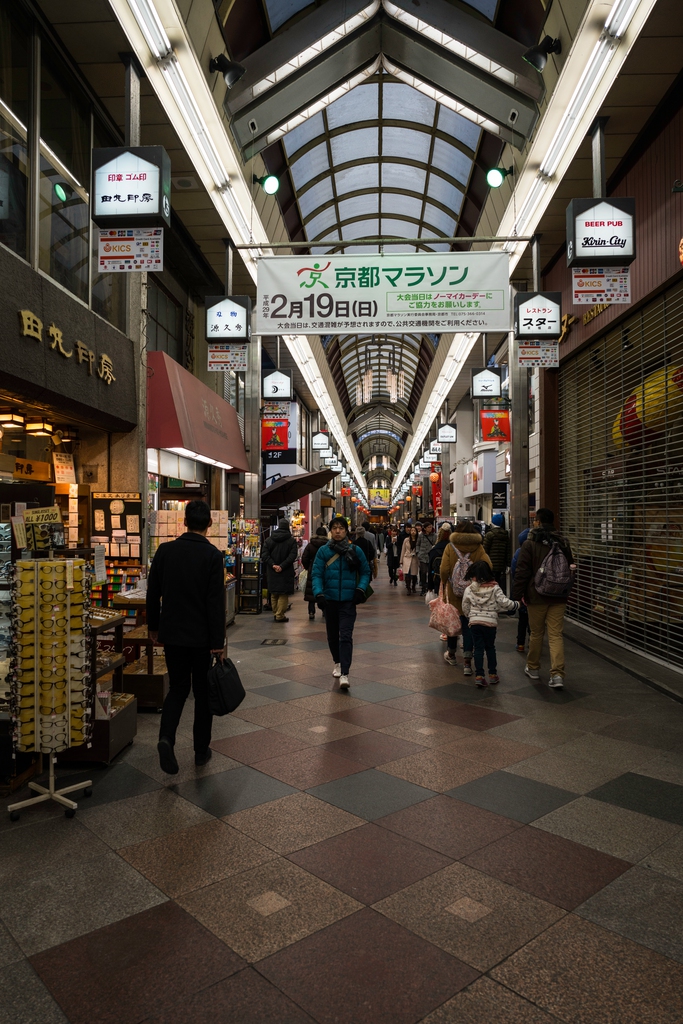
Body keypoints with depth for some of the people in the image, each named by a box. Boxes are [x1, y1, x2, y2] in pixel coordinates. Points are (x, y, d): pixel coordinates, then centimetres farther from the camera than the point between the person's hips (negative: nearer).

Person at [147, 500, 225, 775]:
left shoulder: (165, 550, -2)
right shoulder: (212, 554, -13)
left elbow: (153, 593, 4)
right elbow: (216, 602, -16)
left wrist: (154, 626, 16)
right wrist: (218, 642, -11)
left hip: (172, 633, 3)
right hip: (201, 636, -3)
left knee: (177, 687, 16)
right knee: (202, 691, 13)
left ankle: (166, 737, -7)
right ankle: (201, 750, 22)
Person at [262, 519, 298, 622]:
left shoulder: (269, 540, 5)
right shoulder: (291, 541, -5)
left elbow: (264, 555, -4)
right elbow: (293, 556, -16)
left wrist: (273, 565, -10)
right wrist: (282, 566, -17)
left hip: (272, 572, 4)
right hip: (285, 572, -4)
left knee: (274, 594, 15)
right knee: (283, 594, 1)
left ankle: (276, 613, 23)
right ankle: (280, 615, -1)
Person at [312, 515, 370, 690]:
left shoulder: (355, 551, -1)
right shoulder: (323, 551, -3)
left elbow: (365, 572, 7)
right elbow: (317, 574, -5)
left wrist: (361, 588, -9)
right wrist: (318, 593, -19)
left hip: (348, 601, -2)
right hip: (330, 600, 2)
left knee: (345, 636, -11)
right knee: (332, 635, 16)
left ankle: (344, 674, -13)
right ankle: (337, 663, 40)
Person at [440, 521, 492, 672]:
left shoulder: (450, 547, -6)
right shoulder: (478, 548, -3)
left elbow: (444, 570, -13)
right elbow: (487, 566, -14)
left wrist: (445, 583, 4)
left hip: (453, 591, 0)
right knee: (468, 624, 5)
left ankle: (451, 654, 34)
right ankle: (467, 661, -2)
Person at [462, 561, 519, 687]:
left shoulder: (469, 590, -2)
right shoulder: (495, 588, -4)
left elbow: (465, 608, 5)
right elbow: (504, 603, -12)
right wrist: (517, 604, 5)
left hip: (474, 622, 0)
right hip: (490, 622, 0)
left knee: (478, 648, 5)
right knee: (490, 648, 16)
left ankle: (479, 676, -1)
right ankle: (492, 674, 23)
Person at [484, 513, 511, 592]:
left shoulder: (489, 534, -8)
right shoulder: (506, 535, 8)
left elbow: (485, 551, -8)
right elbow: (508, 552, 9)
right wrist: (507, 565, 13)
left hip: (491, 566, -5)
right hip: (502, 567, 5)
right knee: (501, 587, 11)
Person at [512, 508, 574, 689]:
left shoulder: (530, 543, -8)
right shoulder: (563, 543, 6)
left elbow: (522, 571, -9)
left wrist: (518, 594, -4)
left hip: (537, 597, -3)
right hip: (558, 597, 3)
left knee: (536, 633, 11)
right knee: (556, 634, 1)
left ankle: (533, 668, 27)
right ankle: (557, 674, -8)